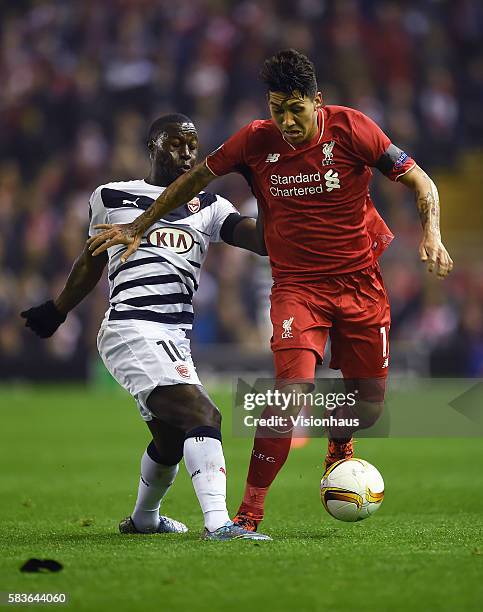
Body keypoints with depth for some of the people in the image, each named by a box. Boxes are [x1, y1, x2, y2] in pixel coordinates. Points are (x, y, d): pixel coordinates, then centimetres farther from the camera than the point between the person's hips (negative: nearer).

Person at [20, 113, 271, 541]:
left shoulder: (207, 207, 17)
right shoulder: (112, 198, 10)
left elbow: (264, 239, 2)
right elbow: (92, 261, 24)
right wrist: (57, 310, 32)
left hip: (175, 339, 6)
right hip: (131, 328, -6)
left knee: (171, 437, 20)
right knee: (200, 416, -24)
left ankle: (143, 518, 47)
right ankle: (218, 523, -36)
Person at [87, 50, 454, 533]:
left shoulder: (352, 129, -12)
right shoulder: (255, 141, -9)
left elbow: (419, 182, -3)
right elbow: (196, 178, 8)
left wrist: (431, 233, -20)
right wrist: (138, 228, 11)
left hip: (361, 282, 1)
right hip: (296, 285, -1)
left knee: (370, 403, 6)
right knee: (293, 392, -22)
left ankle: (339, 444, 44)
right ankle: (249, 514, -16)